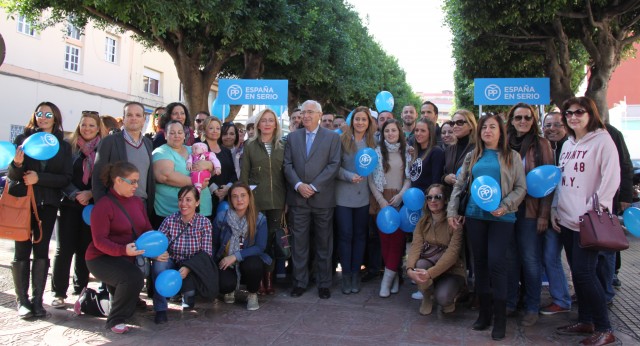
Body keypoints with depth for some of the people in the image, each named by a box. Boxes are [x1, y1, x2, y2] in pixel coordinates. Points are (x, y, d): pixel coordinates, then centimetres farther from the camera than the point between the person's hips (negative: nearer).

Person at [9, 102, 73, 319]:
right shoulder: (23, 139, 5)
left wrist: (39, 178, -16)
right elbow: (11, 174, 0)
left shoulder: (63, 146, 7)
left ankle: (37, 300, 10)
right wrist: (17, 164, -22)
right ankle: (22, 300, 9)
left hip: (47, 204, 1)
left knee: (41, 250, 3)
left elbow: (66, 178, -2)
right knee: (22, 250, 0)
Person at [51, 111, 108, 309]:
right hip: (69, 204, -1)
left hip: (92, 205, 1)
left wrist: (90, 193, -12)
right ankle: (59, 293, 7)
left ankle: (80, 289, 19)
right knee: (65, 248, -2)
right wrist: (75, 194, -15)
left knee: (85, 248, 6)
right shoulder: (69, 146, 3)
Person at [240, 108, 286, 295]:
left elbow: (285, 173, 9)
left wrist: (287, 200, 5)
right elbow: (244, 174, 2)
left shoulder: (282, 146, 8)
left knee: (272, 239, 5)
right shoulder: (250, 145, 3)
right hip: (256, 200, -2)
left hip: (277, 201, 2)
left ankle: (269, 277, 17)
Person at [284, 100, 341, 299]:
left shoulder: (332, 137, 3)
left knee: (324, 244, 7)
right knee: (299, 243, 7)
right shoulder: (292, 137, 11)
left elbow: (334, 165, -6)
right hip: (298, 198, 2)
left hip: (322, 198, -2)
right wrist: (298, 184, -12)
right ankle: (300, 282, 18)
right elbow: (287, 164, 5)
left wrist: (314, 186, -13)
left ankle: (324, 284, 18)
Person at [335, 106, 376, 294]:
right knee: (345, 235, 1)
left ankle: (356, 273, 21)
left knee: (360, 235, 9)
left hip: (363, 196, 3)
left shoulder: (372, 142, 7)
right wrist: (349, 176, -19)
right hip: (343, 196, -3)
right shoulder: (341, 140, -2)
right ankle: (346, 274, 13)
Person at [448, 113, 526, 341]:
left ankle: (500, 319, 4)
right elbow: (459, 185, 12)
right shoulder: (472, 156, 11)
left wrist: (504, 206, -15)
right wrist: (452, 211, 5)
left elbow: (521, 188, -1)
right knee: (480, 263, 8)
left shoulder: (512, 156, 3)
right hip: (475, 215, 4)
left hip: (501, 218, -3)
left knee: (496, 263, -9)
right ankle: (484, 313, 21)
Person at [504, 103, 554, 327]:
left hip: (530, 212, -3)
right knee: (509, 258, 9)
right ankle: (510, 302, 22)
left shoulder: (541, 144, -1)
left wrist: (544, 214, -10)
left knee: (530, 260, 3)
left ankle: (532, 307, 16)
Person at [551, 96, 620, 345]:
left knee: (583, 272, -9)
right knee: (577, 272, 12)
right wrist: (555, 208, 12)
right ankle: (585, 321, 23)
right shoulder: (567, 145, 16)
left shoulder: (602, 140, -5)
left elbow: (611, 179, -12)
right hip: (566, 219, 7)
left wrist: (595, 209, -17)